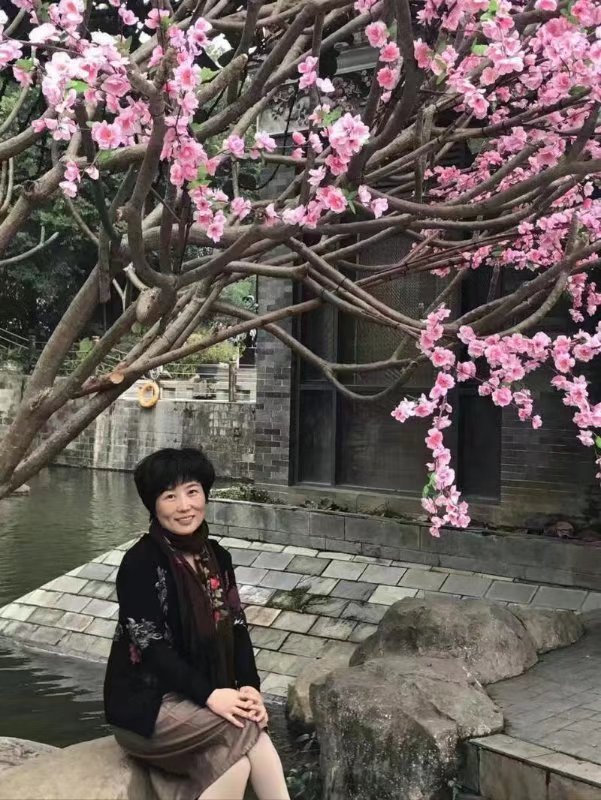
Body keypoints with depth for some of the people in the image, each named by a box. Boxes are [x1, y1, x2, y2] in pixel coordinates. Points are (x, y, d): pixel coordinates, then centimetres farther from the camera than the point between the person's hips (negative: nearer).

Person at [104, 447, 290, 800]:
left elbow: (236, 628, 5)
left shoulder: (217, 557, 7)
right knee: (245, 727, -25)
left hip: (202, 699, 5)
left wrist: (250, 686, -11)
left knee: (234, 753, -24)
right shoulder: (141, 562, -14)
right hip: (145, 703, -5)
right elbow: (150, 645, -18)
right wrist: (209, 694, -25)